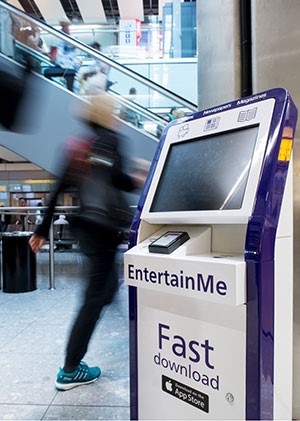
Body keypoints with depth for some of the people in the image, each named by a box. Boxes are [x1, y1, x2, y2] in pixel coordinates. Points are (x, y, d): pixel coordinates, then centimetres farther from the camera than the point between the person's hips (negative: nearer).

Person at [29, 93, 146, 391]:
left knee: (106, 288, 21)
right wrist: (137, 181, 4)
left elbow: (59, 189, 14)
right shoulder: (109, 139, -2)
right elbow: (116, 178, -18)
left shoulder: (78, 145, 18)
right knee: (95, 297, 1)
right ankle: (69, 371, 12)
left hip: (84, 223, 8)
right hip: (103, 225, -8)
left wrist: (42, 229, 17)